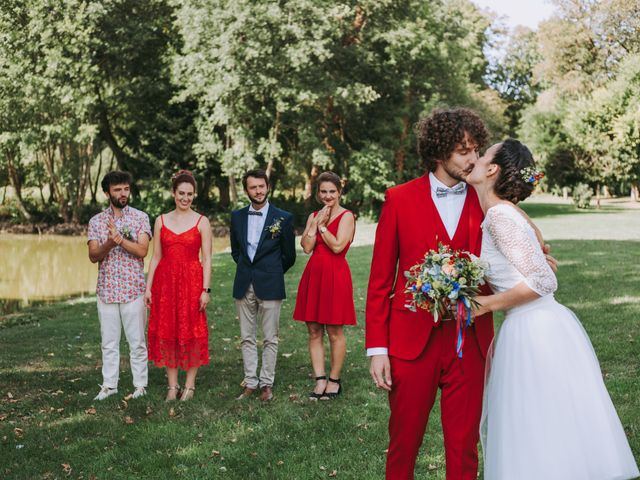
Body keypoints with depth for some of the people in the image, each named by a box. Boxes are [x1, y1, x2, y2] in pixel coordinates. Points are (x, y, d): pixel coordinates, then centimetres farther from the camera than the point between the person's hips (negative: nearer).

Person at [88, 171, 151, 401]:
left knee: (137, 341, 2)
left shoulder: (140, 217, 1)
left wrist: (119, 237, -21)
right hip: (106, 290, 2)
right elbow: (93, 256, -2)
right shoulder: (96, 221, 7)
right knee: (109, 342, 8)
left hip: (133, 289, -2)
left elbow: (142, 251, -10)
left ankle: (140, 385, 12)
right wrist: (109, 244, -21)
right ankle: (109, 385, 16)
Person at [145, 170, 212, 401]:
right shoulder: (161, 221, 8)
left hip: (192, 282, -2)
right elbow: (156, 257, 9)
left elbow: (207, 259, -2)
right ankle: (172, 385, 13)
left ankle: (189, 385, 12)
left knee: (192, 333, 1)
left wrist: (205, 289, -10)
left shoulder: (201, 222, 1)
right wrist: (148, 287, 3)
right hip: (165, 282, 2)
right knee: (166, 332, 4)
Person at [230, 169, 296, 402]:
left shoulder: (283, 218, -3)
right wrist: (247, 269, 12)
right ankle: (250, 382, 15)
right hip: (244, 285, 3)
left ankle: (266, 383, 10)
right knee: (247, 337, 7)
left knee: (270, 338, 2)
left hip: (270, 285, -3)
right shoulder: (237, 216, 7)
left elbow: (289, 256, 5)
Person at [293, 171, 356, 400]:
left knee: (334, 332, 1)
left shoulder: (346, 216, -2)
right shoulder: (314, 216, 14)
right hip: (313, 274, 6)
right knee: (314, 332, 4)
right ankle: (320, 381, 9)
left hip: (335, 275, -5)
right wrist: (317, 222, -5)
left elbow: (337, 246, -14)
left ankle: (334, 380, 12)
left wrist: (322, 225, -6)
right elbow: (306, 247, 1)